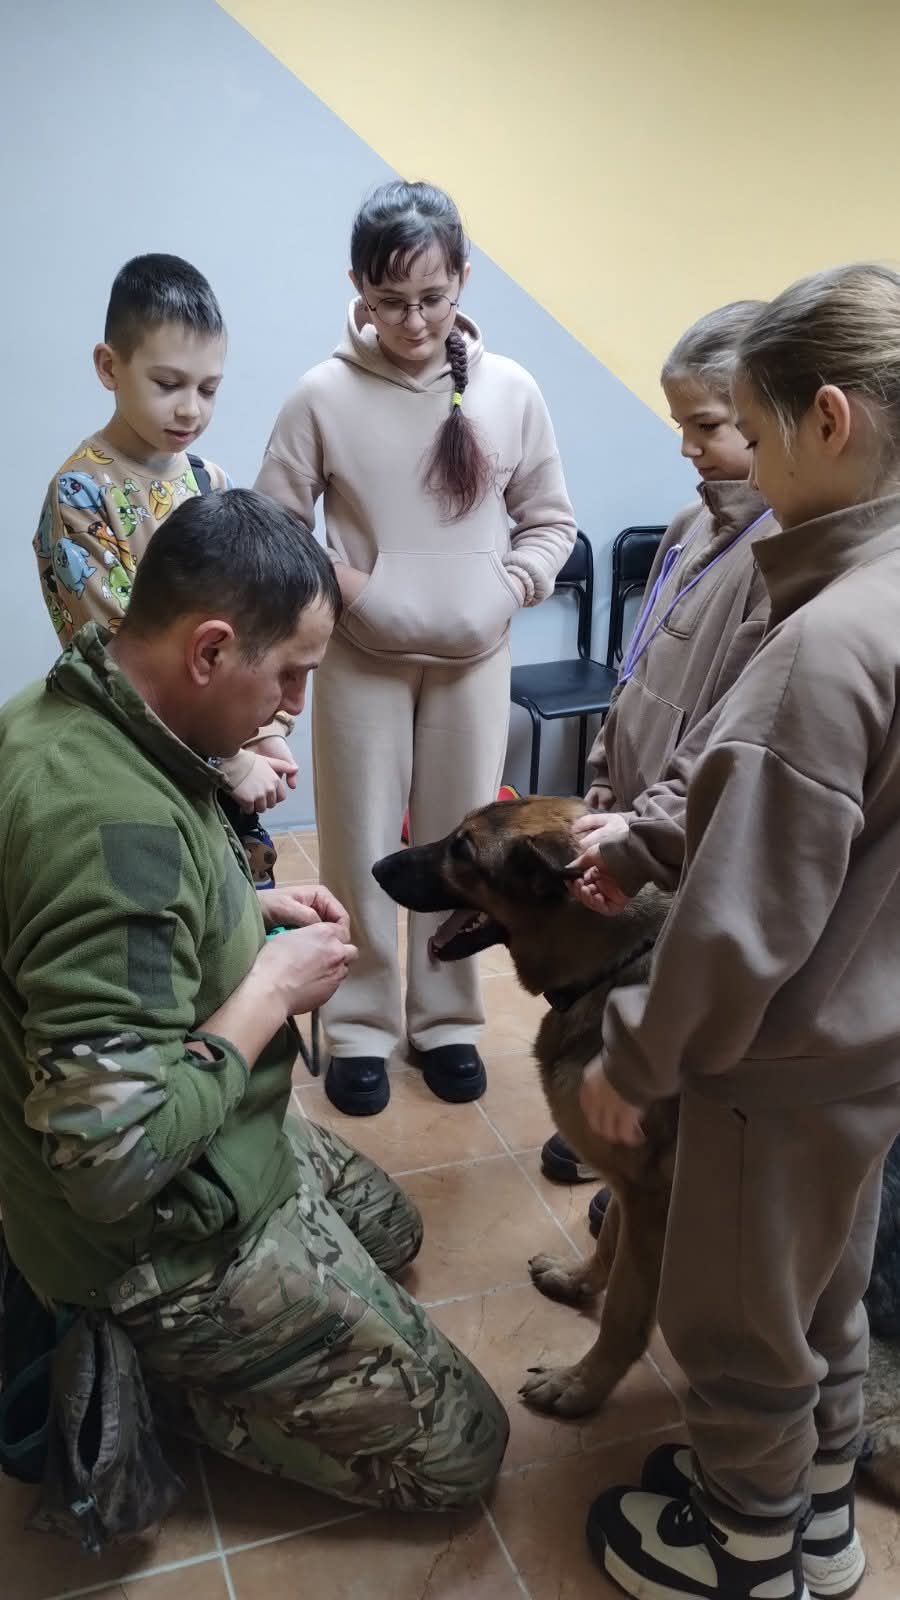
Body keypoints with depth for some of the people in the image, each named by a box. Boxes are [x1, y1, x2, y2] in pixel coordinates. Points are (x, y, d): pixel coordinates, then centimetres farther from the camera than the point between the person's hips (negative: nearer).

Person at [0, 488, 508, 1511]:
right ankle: (144, 1378, 6)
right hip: (174, 1238, -9)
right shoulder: (112, 821, -36)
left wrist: (245, 911, 2)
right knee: (459, 1452, 2)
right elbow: (113, 1156, -35)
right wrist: (273, 991, -22)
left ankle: (152, 1347, 20)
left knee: (392, 1231, 31)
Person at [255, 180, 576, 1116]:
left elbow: (550, 522, 6)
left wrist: (507, 591, -9)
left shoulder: (510, 391, -4)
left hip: (474, 658, 2)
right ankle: (361, 1028, 26)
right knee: (359, 851, 8)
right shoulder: (324, 395, -9)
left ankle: (448, 1020, 31)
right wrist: (346, 589, -14)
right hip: (362, 659, -1)